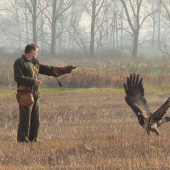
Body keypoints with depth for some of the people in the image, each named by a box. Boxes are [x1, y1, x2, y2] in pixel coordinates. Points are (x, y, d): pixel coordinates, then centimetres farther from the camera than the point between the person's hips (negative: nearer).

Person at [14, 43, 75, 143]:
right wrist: (32, 81, -22)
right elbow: (18, 77, -15)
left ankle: (33, 140, 18)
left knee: (35, 121, 11)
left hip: (35, 96, 9)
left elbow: (47, 69, 27)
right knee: (25, 121, -9)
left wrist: (66, 69, 26)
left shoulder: (35, 63, 21)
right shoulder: (20, 62, -5)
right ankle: (22, 141, -7)